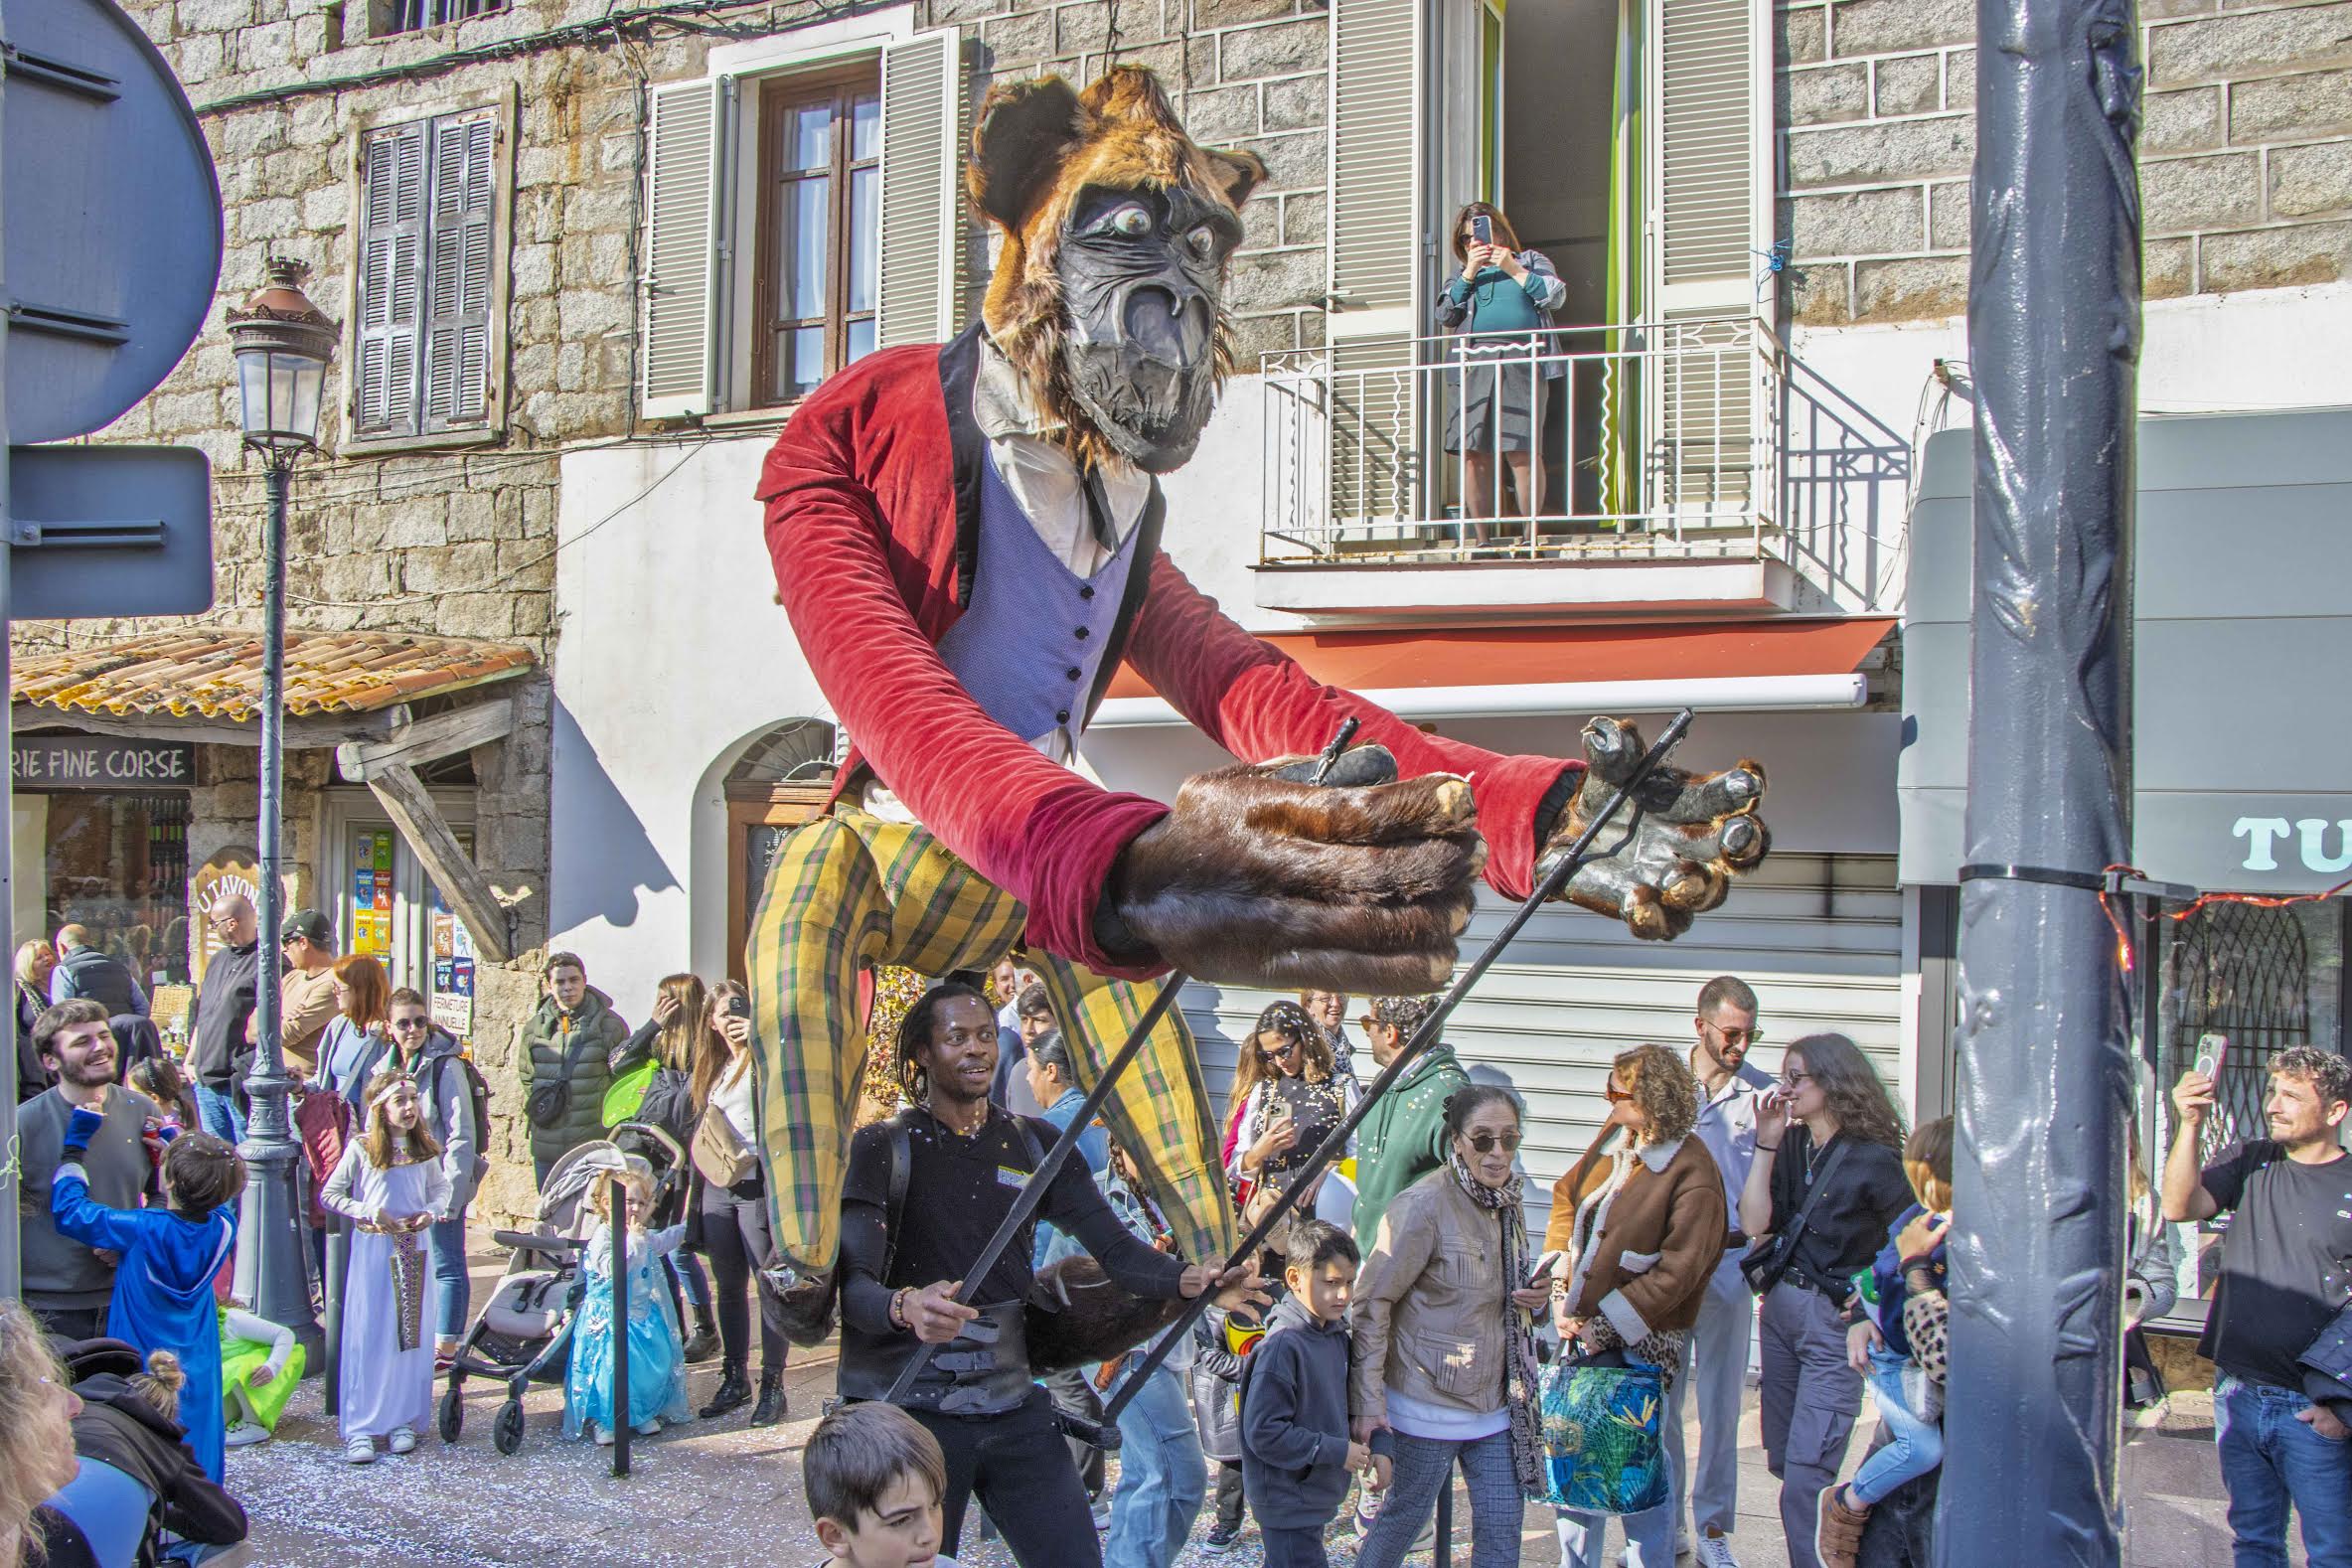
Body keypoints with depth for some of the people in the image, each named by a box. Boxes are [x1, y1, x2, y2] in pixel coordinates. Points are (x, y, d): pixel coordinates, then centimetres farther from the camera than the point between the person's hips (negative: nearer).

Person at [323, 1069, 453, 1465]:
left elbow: (441, 1190, 14)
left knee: (412, 1335, 5)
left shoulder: (424, 1150, 5)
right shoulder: (361, 1149, -5)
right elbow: (330, 1194, -2)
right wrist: (368, 1213, -15)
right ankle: (359, 1428, 0)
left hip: (414, 1251, 3)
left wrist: (430, 1212, -6)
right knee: (368, 1337, -3)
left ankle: (403, 1421, 15)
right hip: (372, 1249, -3)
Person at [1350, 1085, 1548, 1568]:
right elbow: (1372, 1301, -16)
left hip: (1495, 1399, 7)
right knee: (1406, 1515, 7)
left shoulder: (1510, 1202, 6)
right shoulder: (1422, 1205, -18)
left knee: (1502, 1528, 8)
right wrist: (1368, 1400, -19)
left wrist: (1534, 1299, -2)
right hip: (1428, 1398, -7)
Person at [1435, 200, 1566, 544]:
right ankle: (1482, 538, -1)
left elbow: (1556, 295, 3)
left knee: (1522, 451, -12)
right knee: (1474, 453, -4)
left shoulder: (1531, 260, 19)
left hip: (1521, 364, -3)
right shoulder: (1461, 273, 26)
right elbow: (1444, 314, 11)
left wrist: (1514, 269, 0)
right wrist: (1468, 275, 3)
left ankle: (1530, 535, -7)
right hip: (1474, 365, 3)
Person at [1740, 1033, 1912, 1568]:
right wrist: (1767, 1144, -5)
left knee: (1805, 1479, -12)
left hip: (1834, 1322, -7)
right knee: (1783, 1461, 14)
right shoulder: (1791, 1145, 6)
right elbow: (1754, 1223, -2)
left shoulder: (1873, 1159, -12)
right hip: (1780, 1308, 7)